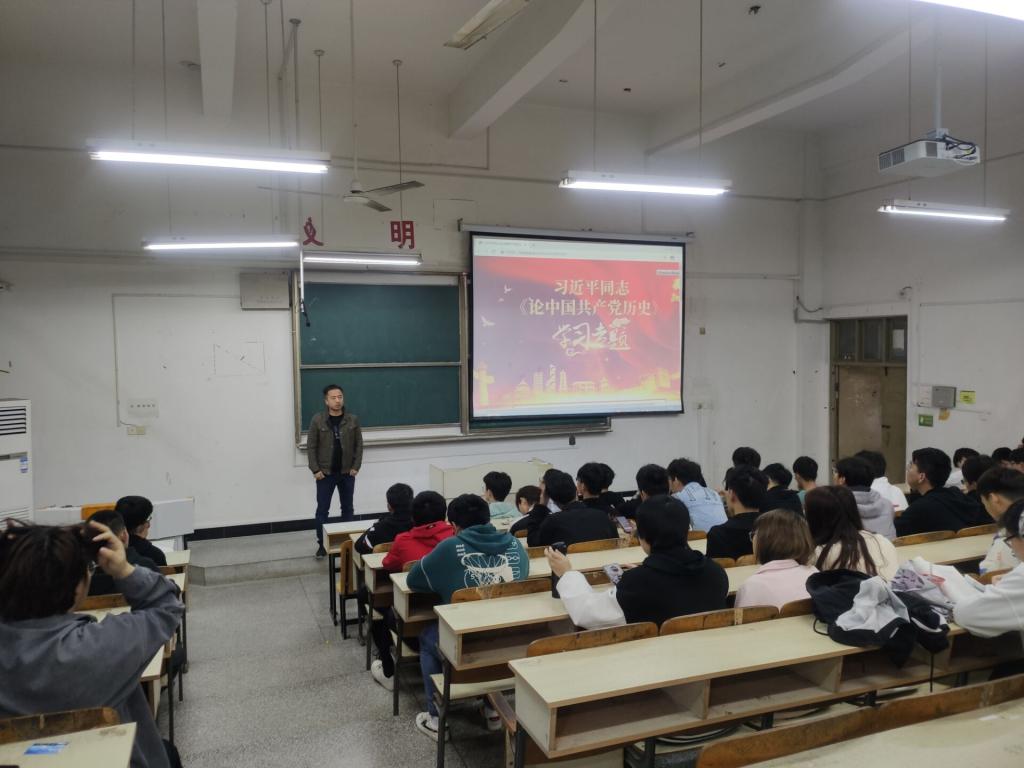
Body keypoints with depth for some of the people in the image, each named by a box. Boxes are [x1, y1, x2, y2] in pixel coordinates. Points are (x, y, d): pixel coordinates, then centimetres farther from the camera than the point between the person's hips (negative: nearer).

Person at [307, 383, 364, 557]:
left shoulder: (352, 420, -2)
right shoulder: (317, 420, -7)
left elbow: (359, 445, 2)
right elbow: (311, 446, -4)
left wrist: (356, 467, -5)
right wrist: (315, 469, -10)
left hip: (347, 473, 2)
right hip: (325, 473, -2)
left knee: (348, 508, 11)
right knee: (322, 509, 3)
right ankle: (322, 545, 13)